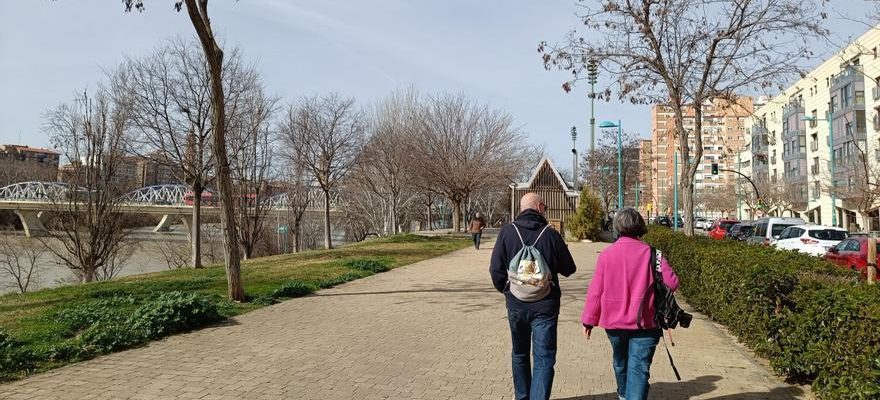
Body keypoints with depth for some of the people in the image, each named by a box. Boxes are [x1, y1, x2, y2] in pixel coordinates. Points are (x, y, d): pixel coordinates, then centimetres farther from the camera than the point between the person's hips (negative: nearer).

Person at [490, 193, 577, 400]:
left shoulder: (507, 232, -5)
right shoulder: (551, 235, -8)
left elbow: (496, 269, -5)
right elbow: (568, 269, 1)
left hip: (516, 304, 3)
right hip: (545, 305, -2)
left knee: (520, 354, 21)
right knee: (544, 358, 3)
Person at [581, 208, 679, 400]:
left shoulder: (606, 254, -7)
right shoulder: (651, 253, -9)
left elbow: (595, 291, -6)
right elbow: (672, 283, -11)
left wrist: (588, 320, 3)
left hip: (614, 321, 3)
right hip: (644, 323, -2)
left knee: (620, 361, 25)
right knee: (639, 369, -1)